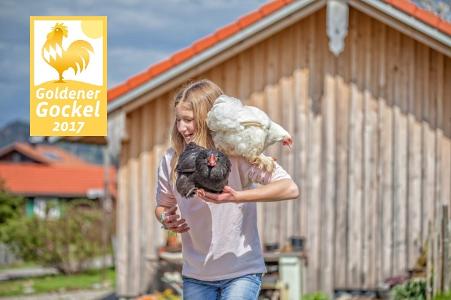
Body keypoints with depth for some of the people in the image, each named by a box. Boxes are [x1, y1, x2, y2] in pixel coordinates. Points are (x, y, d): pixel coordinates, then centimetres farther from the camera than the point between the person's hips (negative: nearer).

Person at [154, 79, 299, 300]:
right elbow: (163, 205, 15)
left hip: (241, 273, -5)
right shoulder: (172, 160, -3)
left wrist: (236, 196, -36)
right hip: (196, 276, 5)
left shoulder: (237, 153, -16)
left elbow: (290, 188, -26)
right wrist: (166, 220, -10)